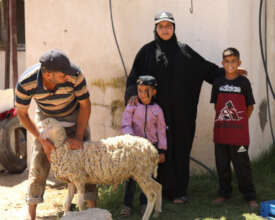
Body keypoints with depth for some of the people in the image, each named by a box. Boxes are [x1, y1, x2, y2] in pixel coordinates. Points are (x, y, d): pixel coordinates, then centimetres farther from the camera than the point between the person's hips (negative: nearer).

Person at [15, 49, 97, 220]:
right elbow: (22, 113, -17)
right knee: (39, 161, -6)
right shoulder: (25, 83, -34)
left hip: (74, 114, 0)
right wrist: (42, 140, -23)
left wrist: (78, 136, -21)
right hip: (46, 116, 0)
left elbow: (85, 104, -19)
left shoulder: (75, 75, -35)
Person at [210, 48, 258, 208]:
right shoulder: (218, 83, 5)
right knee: (222, 164, 11)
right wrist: (224, 120, 8)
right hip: (221, 133, 3)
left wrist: (240, 122, 0)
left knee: (242, 164, -1)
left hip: (239, 134, -3)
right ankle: (224, 193, 25)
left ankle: (250, 196, 9)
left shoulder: (244, 82, -3)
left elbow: (250, 106, 2)